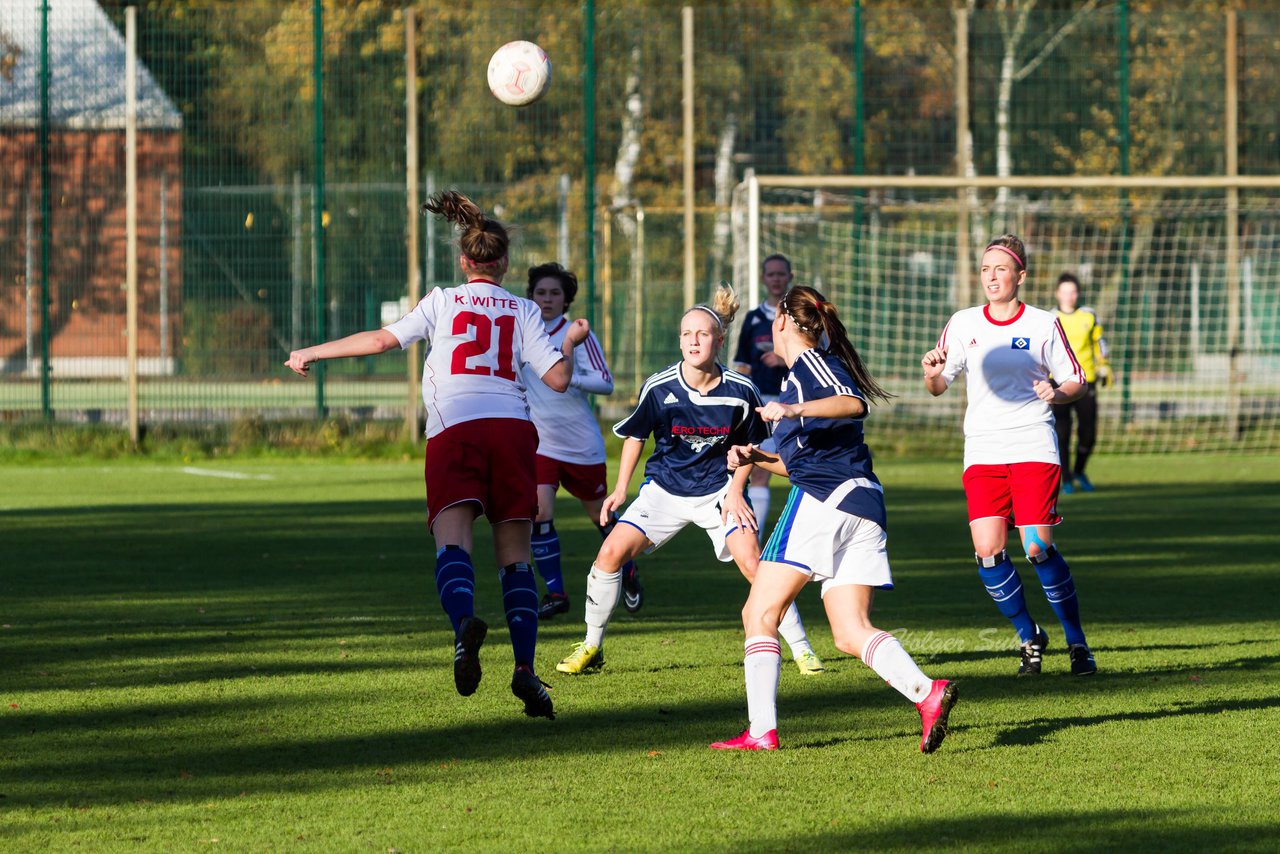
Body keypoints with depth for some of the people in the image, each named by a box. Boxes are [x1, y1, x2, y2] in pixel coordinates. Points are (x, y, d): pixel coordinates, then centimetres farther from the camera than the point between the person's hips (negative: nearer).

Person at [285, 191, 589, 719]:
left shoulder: (443, 302, 13)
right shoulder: (524, 312, 15)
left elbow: (384, 339, 4)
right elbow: (558, 378, 9)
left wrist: (312, 353, 14)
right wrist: (571, 342, 30)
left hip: (454, 427, -2)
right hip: (512, 427, 2)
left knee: (452, 540, -16)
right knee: (514, 555, 8)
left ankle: (464, 623, -47)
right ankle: (525, 667, -4)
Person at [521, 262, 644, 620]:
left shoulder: (578, 335, -10)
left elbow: (606, 382, -17)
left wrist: (570, 378, -31)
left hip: (582, 443, -2)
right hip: (539, 443, 2)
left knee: (599, 513, 13)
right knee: (540, 513, -17)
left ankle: (628, 574, 39)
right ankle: (555, 593, -7)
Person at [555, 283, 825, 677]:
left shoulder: (740, 392, -15)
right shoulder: (658, 388, -15)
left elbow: (750, 444, 3)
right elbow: (634, 435, 3)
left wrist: (736, 490, -8)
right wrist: (621, 489, 1)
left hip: (719, 490, -1)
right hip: (665, 490, 1)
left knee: (753, 563, -16)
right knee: (611, 552, -13)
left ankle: (801, 649, -1)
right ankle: (591, 648, 4)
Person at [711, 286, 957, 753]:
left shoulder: (810, 362, 1)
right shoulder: (797, 377, 29)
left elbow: (853, 402, -19)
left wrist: (794, 410, -31)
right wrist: (756, 458, 21)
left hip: (824, 500, -9)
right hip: (863, 508, 9)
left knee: (760, 613, -4)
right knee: (851, 632, 0)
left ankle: (762, 730, -11)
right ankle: (927, 692, -24)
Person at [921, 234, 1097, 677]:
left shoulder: (1043, 325, 2)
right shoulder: (962, 324, 7)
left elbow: (1076, 381, 7)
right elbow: (938, 386, 7)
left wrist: (1058, 393, -15)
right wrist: (933, 373, -16)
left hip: (1034, 449, -2)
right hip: (982, 453, 2)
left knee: (1038, 549, -11)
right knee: (987, 551, -10)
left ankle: (1077, 641, 5)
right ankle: (1029, 636, 11)